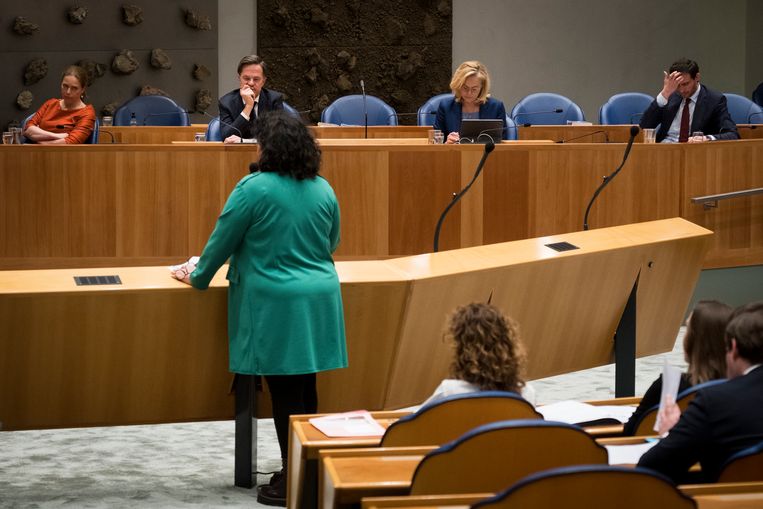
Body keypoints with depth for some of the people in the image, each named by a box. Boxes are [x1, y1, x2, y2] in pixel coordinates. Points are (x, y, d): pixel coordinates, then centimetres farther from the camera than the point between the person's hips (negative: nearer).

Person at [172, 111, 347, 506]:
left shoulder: (255, 188, -12)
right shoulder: (323, 190, 6)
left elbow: (222, 239, -4)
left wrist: (199, 278, 12)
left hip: (276, 304, -5)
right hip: (318, 301, 5)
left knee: (285, 393, 0)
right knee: (306, 387, 13)